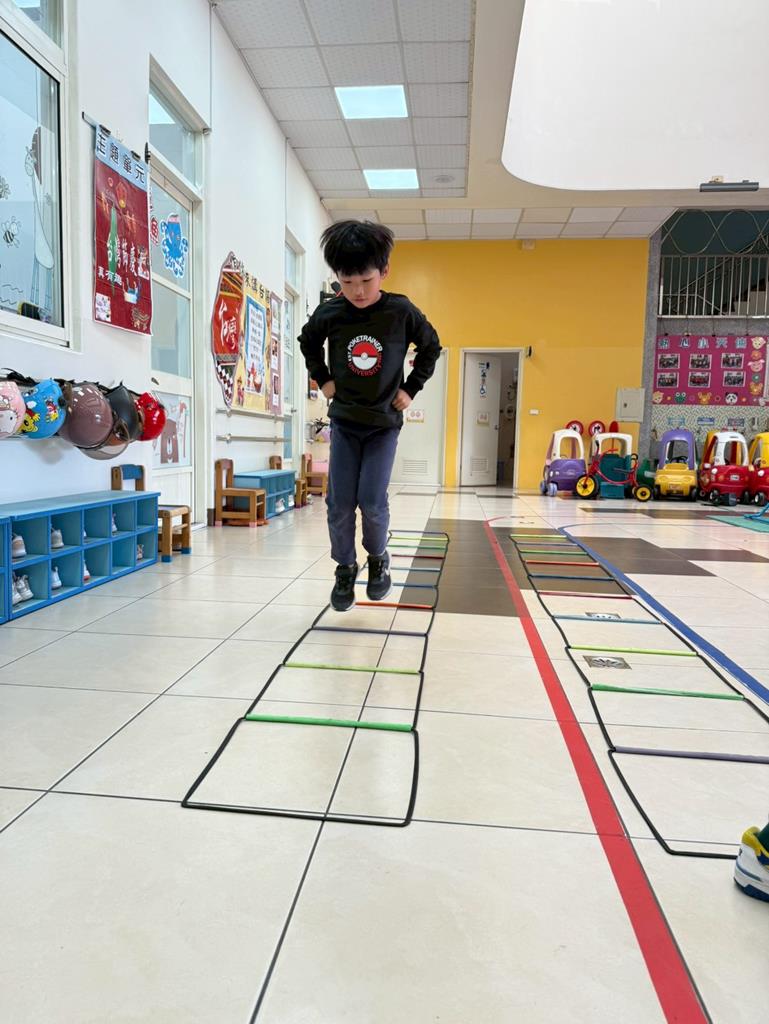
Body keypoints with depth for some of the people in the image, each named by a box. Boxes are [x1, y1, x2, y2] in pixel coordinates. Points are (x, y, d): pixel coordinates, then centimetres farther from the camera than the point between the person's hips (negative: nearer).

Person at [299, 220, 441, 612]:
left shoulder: (401, 311, -13)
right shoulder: (329, 313, -8)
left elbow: (431, 347, 4)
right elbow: (308, 342, 14)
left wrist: (411, 388, -1)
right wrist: (323, 379, 4)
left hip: (384, 422, -2)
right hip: (343, 421, 2)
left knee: (372, 501, -11)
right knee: (339, 504, -2)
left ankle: (378, 558, 17)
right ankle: (345, 569, 19)